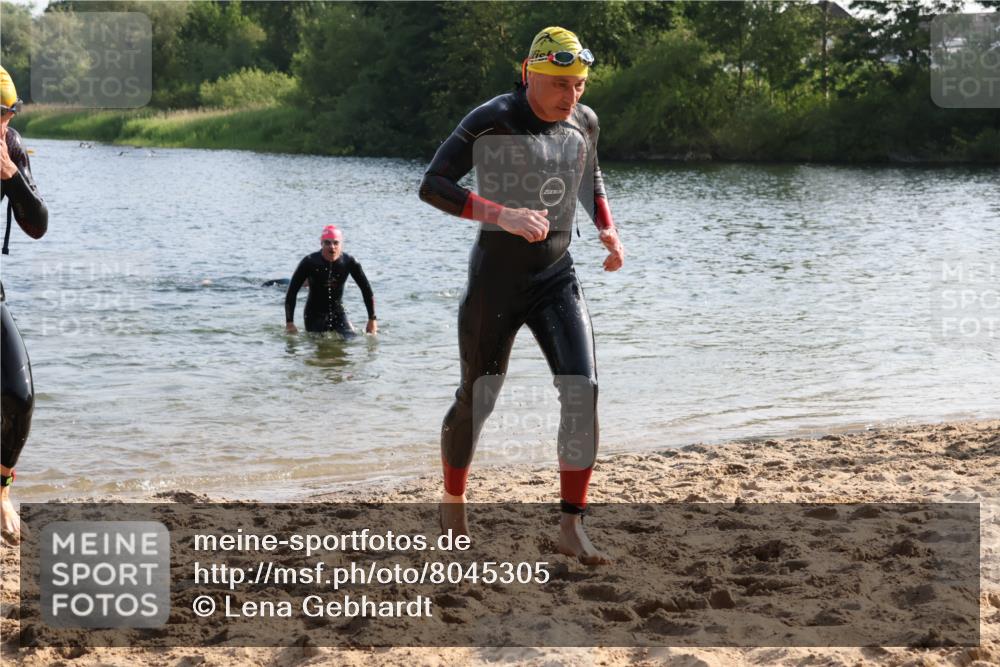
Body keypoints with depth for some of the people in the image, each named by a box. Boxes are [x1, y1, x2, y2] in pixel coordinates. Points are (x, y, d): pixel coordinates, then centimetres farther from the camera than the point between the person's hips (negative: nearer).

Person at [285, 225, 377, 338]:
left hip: (338, 313, 2)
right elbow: (291, 292, -13)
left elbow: (367, 290, -1)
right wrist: (289, 323, -17)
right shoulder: (309, 262, -16)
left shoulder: (349, 262, -10)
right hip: (315, 315, -2)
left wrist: (372, 320, -3)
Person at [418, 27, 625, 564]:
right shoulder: (491, 120, -13)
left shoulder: (584, 122, 4)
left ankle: (571, 527, -10)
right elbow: (432, 186, -18)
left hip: (557, 279, 4)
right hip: (495, 280, -4)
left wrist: (607, 229, 6)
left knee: (582, 390, -15)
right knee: (477, 400, 8)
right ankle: (452, 503, 34)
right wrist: (505, 215, -29)